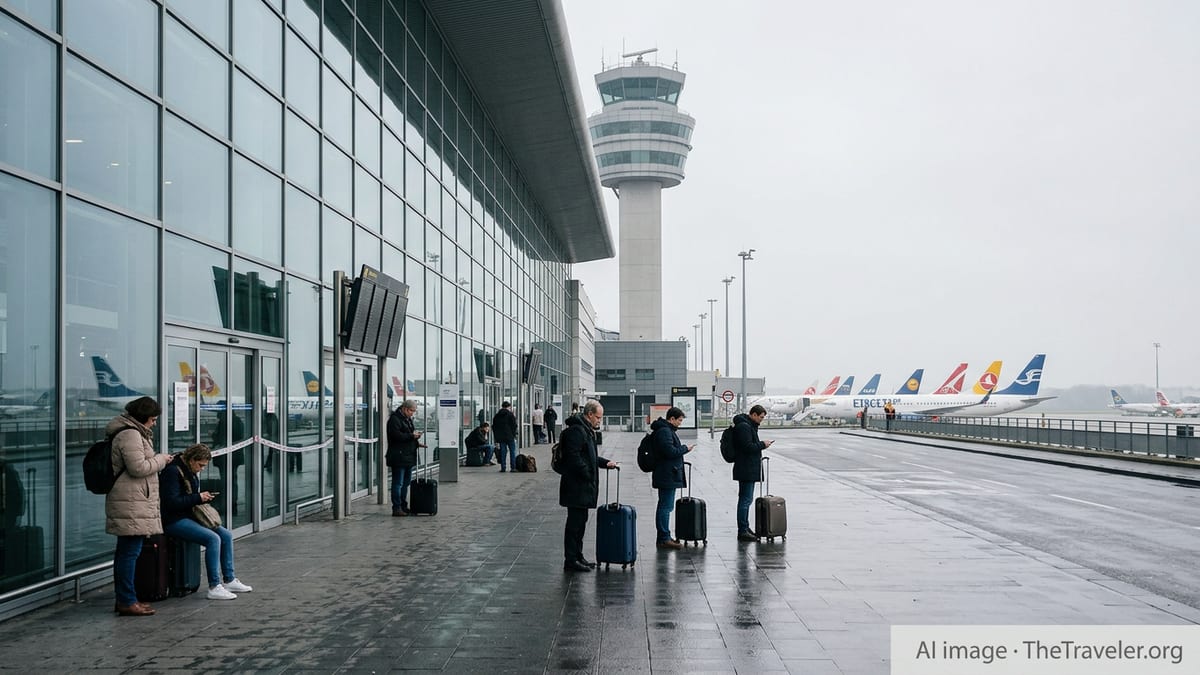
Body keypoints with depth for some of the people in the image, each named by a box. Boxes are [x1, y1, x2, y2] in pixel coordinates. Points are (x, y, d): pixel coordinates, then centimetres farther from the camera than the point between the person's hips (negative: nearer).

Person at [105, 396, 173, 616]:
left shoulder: (132, 432, 20)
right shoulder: (130, 434, -14)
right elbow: (138, 467, -19)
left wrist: (158, 460, 18)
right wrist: (161, 459, -7)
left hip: (129, 502, 11)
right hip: (131, 503, -11)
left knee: (125, 550, 14)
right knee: (130, 551, -8)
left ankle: (124, 599, 21)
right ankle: (127, 602, -6)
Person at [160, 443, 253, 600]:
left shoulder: (191, 471, 13)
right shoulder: (172, 471, -16)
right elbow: (172, 502, -22)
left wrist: (204, 497, 5)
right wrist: (198, 498, -17)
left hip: (189, 516, 10)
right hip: (173, 521, -10)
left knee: (226, 535, -1)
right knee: (213, 539, -25)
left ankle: (229, 580, 5)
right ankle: (214, 587, -22)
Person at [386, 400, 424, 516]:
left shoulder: (408, 419, 19)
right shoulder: (395, 419, -11)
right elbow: (397, 435, -23)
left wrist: (417, 443, 14)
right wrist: (412, 436, -19)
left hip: (408, 456, 10)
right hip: (398, 457, -10)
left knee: (406, 482, 13)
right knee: (398, 483, -6)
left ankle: (403, 506, 20)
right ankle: (396, 508, -3)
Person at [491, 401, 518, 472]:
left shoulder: (496, 416, 10)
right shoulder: (510, 415, -5)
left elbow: (494, 427, 13)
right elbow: (514, 426, -7)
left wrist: (496, 437, 16)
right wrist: (514, 434, 3)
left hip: (500, 437, 4)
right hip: (510, 436, -4)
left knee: (503, 452, 6)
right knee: (512, 451, 3)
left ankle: (503, 468, 2)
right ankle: (513, 467, -1)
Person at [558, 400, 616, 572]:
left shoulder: (586, 430, 18)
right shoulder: (576, 430, -16)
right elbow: (573, 457, -24)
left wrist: (606, 463, 14)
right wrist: (587, 475, -21)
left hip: (583, 487, 11)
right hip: (576, 486, -11)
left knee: (580, 521, 16)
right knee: (575, 522, -5)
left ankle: (577, 556, 25)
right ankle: (570, 560, 0)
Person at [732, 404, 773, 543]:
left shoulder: (749, 426, 18)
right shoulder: (743, 426, -16)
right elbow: (748, 447, -23)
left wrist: (761, 445, 10)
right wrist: (762, 444, -13)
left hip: (749, 470, 11)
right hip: (746, 470, -11)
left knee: (746, 499, 16)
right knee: (745, 500, -9)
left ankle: (745, 528, 25)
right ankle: (743, 531, -6)